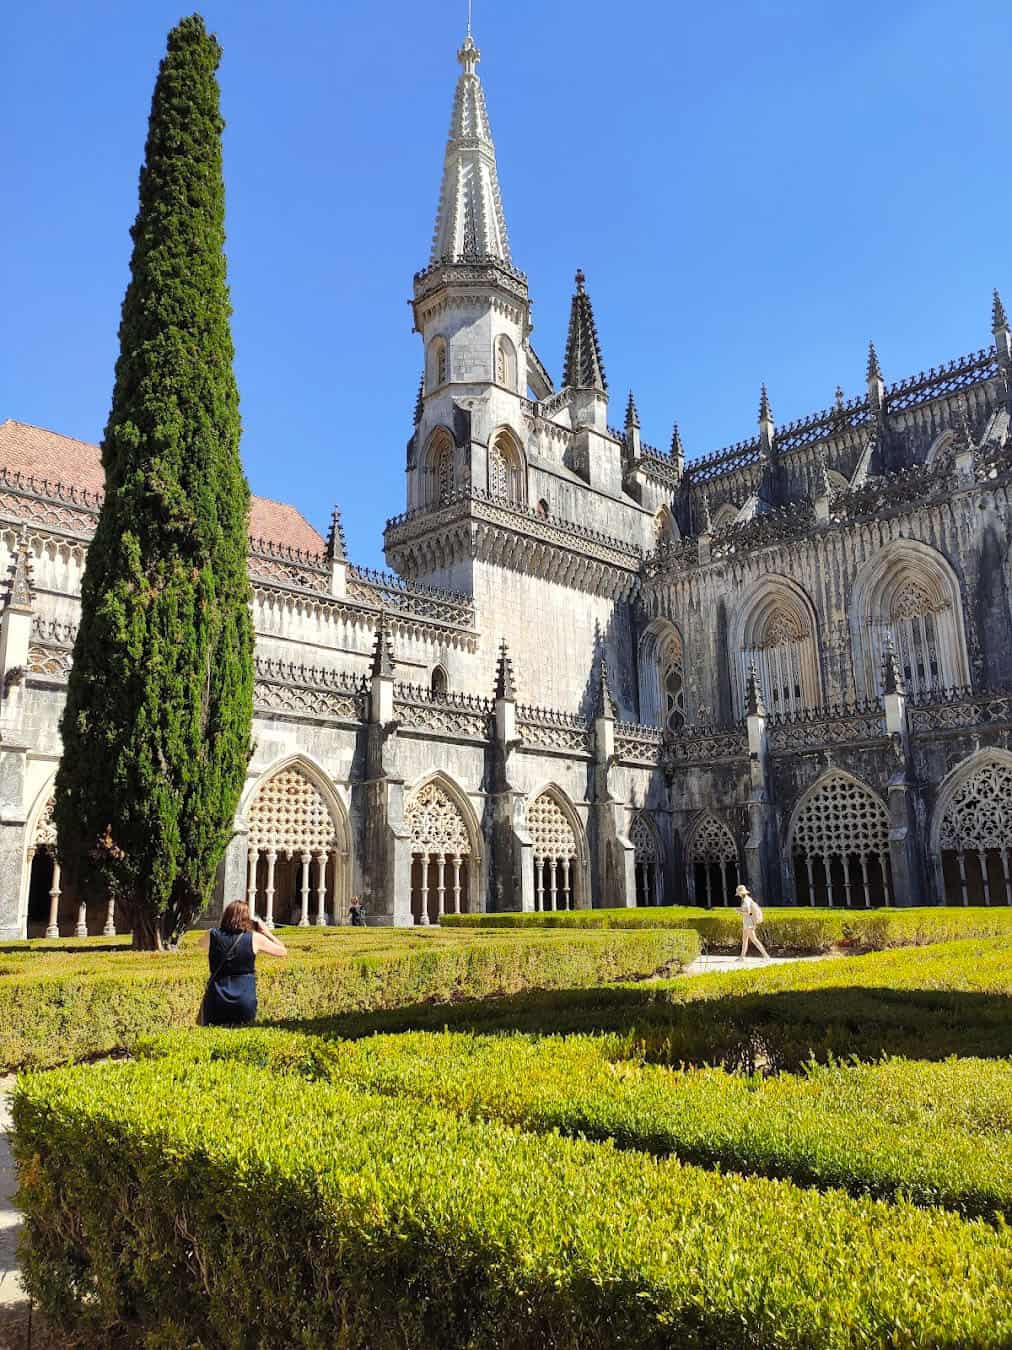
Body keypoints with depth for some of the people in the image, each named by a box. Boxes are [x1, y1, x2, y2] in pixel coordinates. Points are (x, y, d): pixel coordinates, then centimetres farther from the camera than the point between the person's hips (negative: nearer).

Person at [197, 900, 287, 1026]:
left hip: (216, 1007, 1)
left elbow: (201, 943, 24)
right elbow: (283, 951, 6)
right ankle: (239, 1024, 1)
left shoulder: (213, 935, -2)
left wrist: (221, 928, 24)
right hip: (245, 1008, 0)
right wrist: (265, 932, 14)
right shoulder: (254, 938, -6)